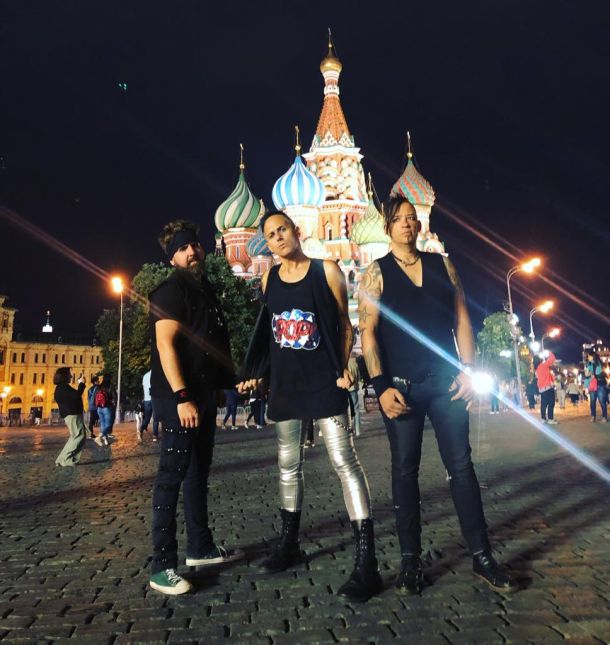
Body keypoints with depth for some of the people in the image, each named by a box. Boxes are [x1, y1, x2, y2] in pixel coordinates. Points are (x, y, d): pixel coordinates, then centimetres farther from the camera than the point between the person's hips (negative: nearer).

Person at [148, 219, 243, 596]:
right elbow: (165, 344, -18)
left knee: (199, 472, 15)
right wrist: (182, 397, -25)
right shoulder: (172, 289, -8)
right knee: (172, 477, -6)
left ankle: (201, 547, 27)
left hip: (204, 393, 9)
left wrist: (233, 378, 19)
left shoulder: (204, 288, 18)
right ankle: (163, 567, 1)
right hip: (180, 397, -9)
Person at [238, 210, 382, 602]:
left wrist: (344, 368, -12)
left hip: (324, 383, -5)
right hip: (285, 385, 5)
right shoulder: (269, 280, 8)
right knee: (289, 465, 14)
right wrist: (255, 374, 13)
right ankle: (290, 543, 31)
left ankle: (367, 563, -4)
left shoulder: (327, 271, -3)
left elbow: (345, 325, 0)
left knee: (345, 462, -9)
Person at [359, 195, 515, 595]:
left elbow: (462, 320, 9)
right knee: (405, 470, 5)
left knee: (461, 465, 6)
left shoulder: (443, 265, 11)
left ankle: (482, 556, 18)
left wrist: (469, 370, -2)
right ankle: (411, 561, 17)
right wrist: (381, 386, -14)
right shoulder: (376, 273, 2)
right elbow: (368, 332, -5)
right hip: (401, 384, -2)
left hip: (446, 380, 2)